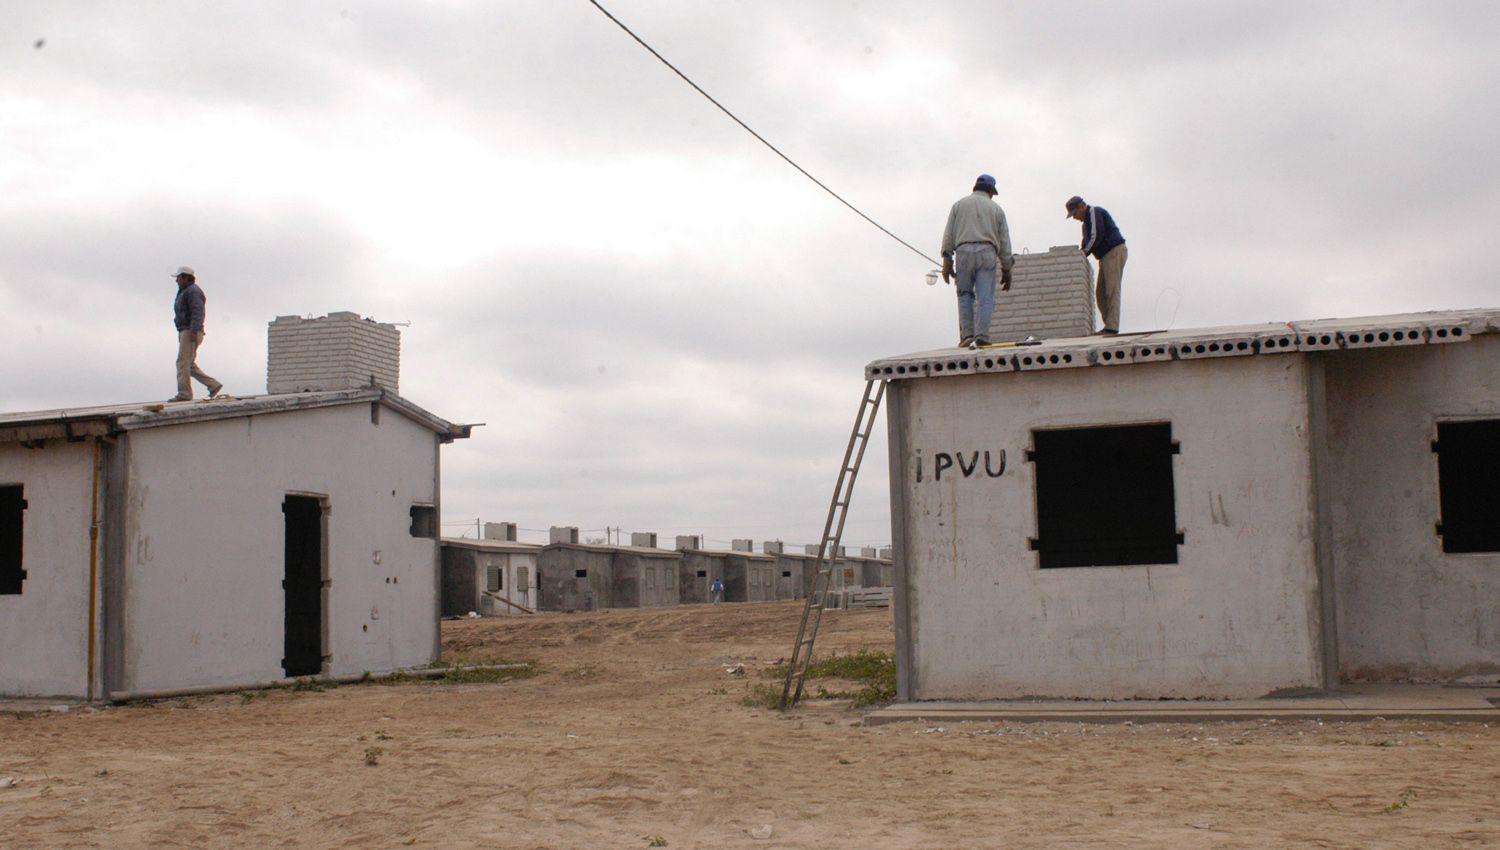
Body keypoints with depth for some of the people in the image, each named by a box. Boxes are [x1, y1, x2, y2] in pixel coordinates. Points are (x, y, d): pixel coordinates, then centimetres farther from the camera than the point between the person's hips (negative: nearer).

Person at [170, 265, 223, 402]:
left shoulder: (193, 291, -10)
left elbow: (198, 312, -21)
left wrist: (194, 331, -28)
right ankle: (213, 385, 6)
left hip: (190, 332, -11)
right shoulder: (184, 292, 23)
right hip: (185, 333, 11)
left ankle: (184, 394, -13)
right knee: (190, 365, 7)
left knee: (183, 362, -12)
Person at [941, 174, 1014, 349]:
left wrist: (947, 262, 6)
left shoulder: (959, 205, 17)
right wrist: (1006, 269, 17)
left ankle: (966, 335, -5)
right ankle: (981, 337, -12)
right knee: (985, 297, -3)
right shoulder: (996, 208, 17)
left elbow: (949, 235, 8)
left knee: (964, 295, 7)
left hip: (963, 251, 1)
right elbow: (1004, 242, 14)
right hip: (987, 253, 0)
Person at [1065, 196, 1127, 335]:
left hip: (1114, 252, -10)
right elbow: (1086, 242, 24)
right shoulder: (1087, 221, 25)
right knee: (1101, 293, 6)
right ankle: (1109, 325, 7)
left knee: (1112, 291, -15)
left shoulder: (1094, 213, -7)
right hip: (1106, 257, 10)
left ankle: (1112, 327, -20)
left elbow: (1097, 236, -16)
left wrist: (1084, 252, -8)